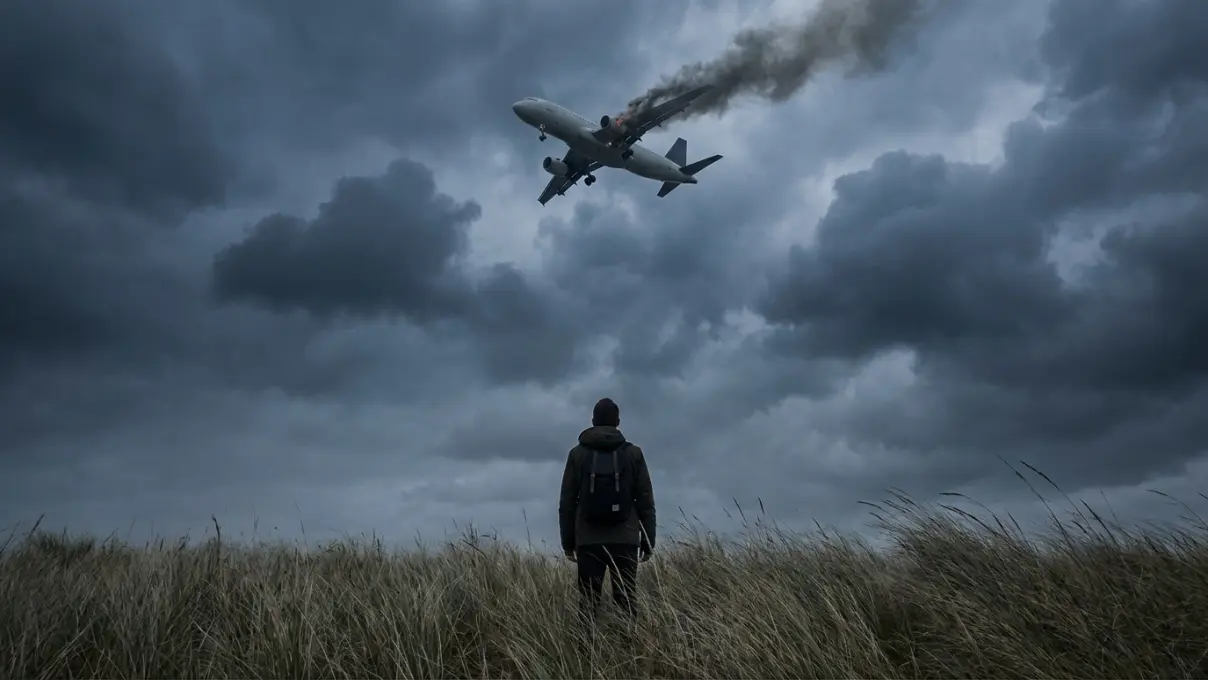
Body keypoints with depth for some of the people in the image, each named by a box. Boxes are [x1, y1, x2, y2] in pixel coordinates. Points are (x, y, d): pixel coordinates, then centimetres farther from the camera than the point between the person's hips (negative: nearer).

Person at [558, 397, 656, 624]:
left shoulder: (577, 454, 5)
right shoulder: (633, 453, 4)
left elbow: (567, 502, 5)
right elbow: (645, 501, 3)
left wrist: (567, 542, 10)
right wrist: (648, 541, 8)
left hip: (588, 540, 1)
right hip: (625, 540, 0)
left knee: (588, 602, 3)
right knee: (625, 602, 2)